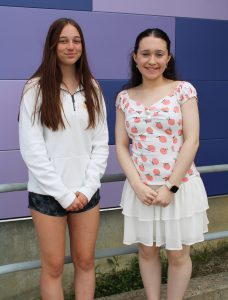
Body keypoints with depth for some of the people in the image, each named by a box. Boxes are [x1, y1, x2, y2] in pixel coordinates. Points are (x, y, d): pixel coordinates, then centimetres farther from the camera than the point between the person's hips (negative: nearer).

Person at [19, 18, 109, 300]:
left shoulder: (92, 89, 6)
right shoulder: (36, 88, -6)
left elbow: (101, 144, 5)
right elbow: (31, 149, -10)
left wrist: (87, 188, -6)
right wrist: (63, 193, -12)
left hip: (86, 191, 4)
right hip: (48, 192, -3)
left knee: (85, 261, 11)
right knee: (53, 266, 5)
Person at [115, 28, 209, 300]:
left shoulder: (183, 90, -4)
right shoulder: (125, 98, 3)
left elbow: (191, 141, -9)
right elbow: (121, 147, 3)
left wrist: (170, 187, -13)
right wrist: (138, 186, -11)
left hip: (180, 186, -2)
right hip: (140, 189, 2)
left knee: (178, 255, 10)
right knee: (147, 252, 15)